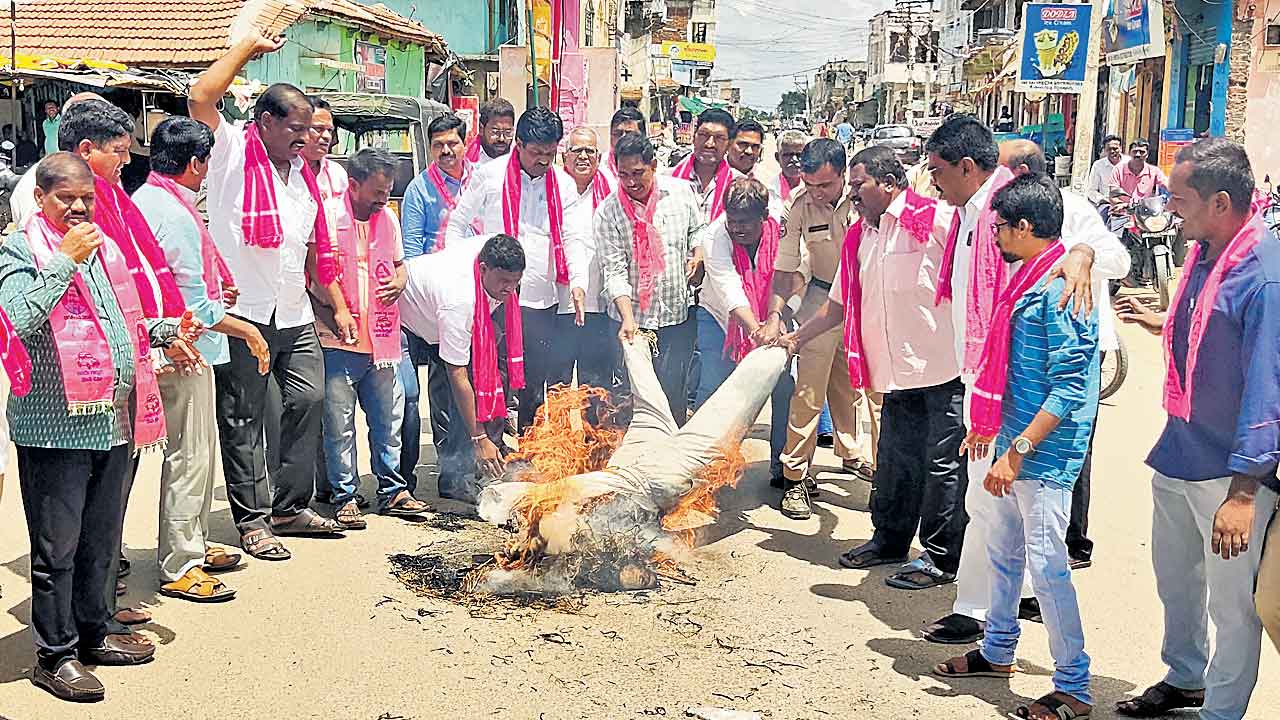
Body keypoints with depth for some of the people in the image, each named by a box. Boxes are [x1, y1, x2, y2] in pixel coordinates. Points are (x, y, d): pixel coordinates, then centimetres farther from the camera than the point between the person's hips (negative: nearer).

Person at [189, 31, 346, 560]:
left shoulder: (303, 174, 15)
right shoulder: (232, 153, -4)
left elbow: (318, 248, 19)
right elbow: (200, 98, -21)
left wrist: (340, 307, 13)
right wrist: (249, 46, -10)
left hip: (296, 315, 7)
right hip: (243, 313, -6)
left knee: (309, 401, 7)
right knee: (243, 418, 2)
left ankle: (290, 507, 20)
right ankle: (251, 519, 10)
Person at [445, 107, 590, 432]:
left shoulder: (564, 184, 6)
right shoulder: (489, 176, -2)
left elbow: (573, 238, 3)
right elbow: (457, 225, 4)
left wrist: (578, 283, -13)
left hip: (543, 301, 3)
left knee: (536, 385, 10)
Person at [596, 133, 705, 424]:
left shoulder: (682, 191, -1)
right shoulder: (607, 212, -9)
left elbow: (698, 230, 17)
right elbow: (614, 271, -13)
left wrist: (698, 254, -5)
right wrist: (628, 319, -22)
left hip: (678, 313, 1)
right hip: (631, 316, -1)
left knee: (674, 390, 5)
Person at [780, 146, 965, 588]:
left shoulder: (935, 220, -9)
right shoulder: (859, 238, 16)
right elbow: (840, 304, 24)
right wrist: (796, 338, 22)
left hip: (944, 371, -7)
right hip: (899, 375, 7)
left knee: (942, 465, 0)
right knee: (894, 463, 15)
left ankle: (942, 560, 10)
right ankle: (889, 541, 31)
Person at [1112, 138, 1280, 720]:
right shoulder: (1204, 252, 5)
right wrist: (1161, 323, 21)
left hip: (1232, 472, -9)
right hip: (1178, 452, 9)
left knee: (1232, 602, 5)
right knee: (1174, 577, 24)